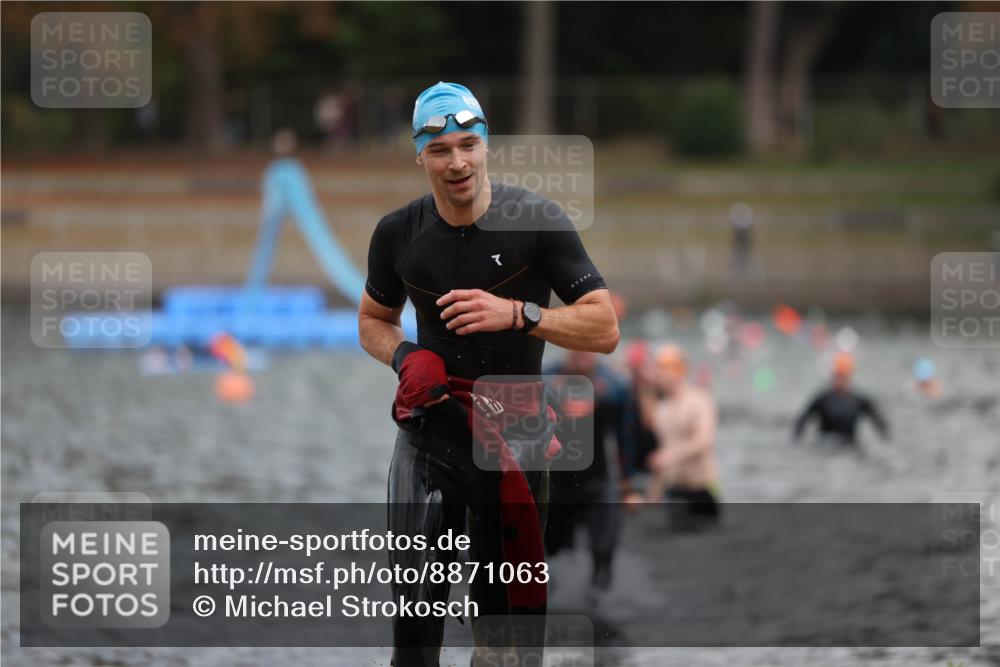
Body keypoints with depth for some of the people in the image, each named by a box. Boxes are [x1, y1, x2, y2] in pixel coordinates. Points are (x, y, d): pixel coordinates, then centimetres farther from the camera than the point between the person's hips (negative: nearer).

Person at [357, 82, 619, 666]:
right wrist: (405, 357, -4)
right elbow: (374, 320, 19)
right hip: (431, 424, 2)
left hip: (516, 431, -1)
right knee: (415, 604, -8)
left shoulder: (536, 221, -9)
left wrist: (517, 314, -25)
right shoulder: (399, 234, 1)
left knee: (507, 615, 6)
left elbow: (605, 330, -11)